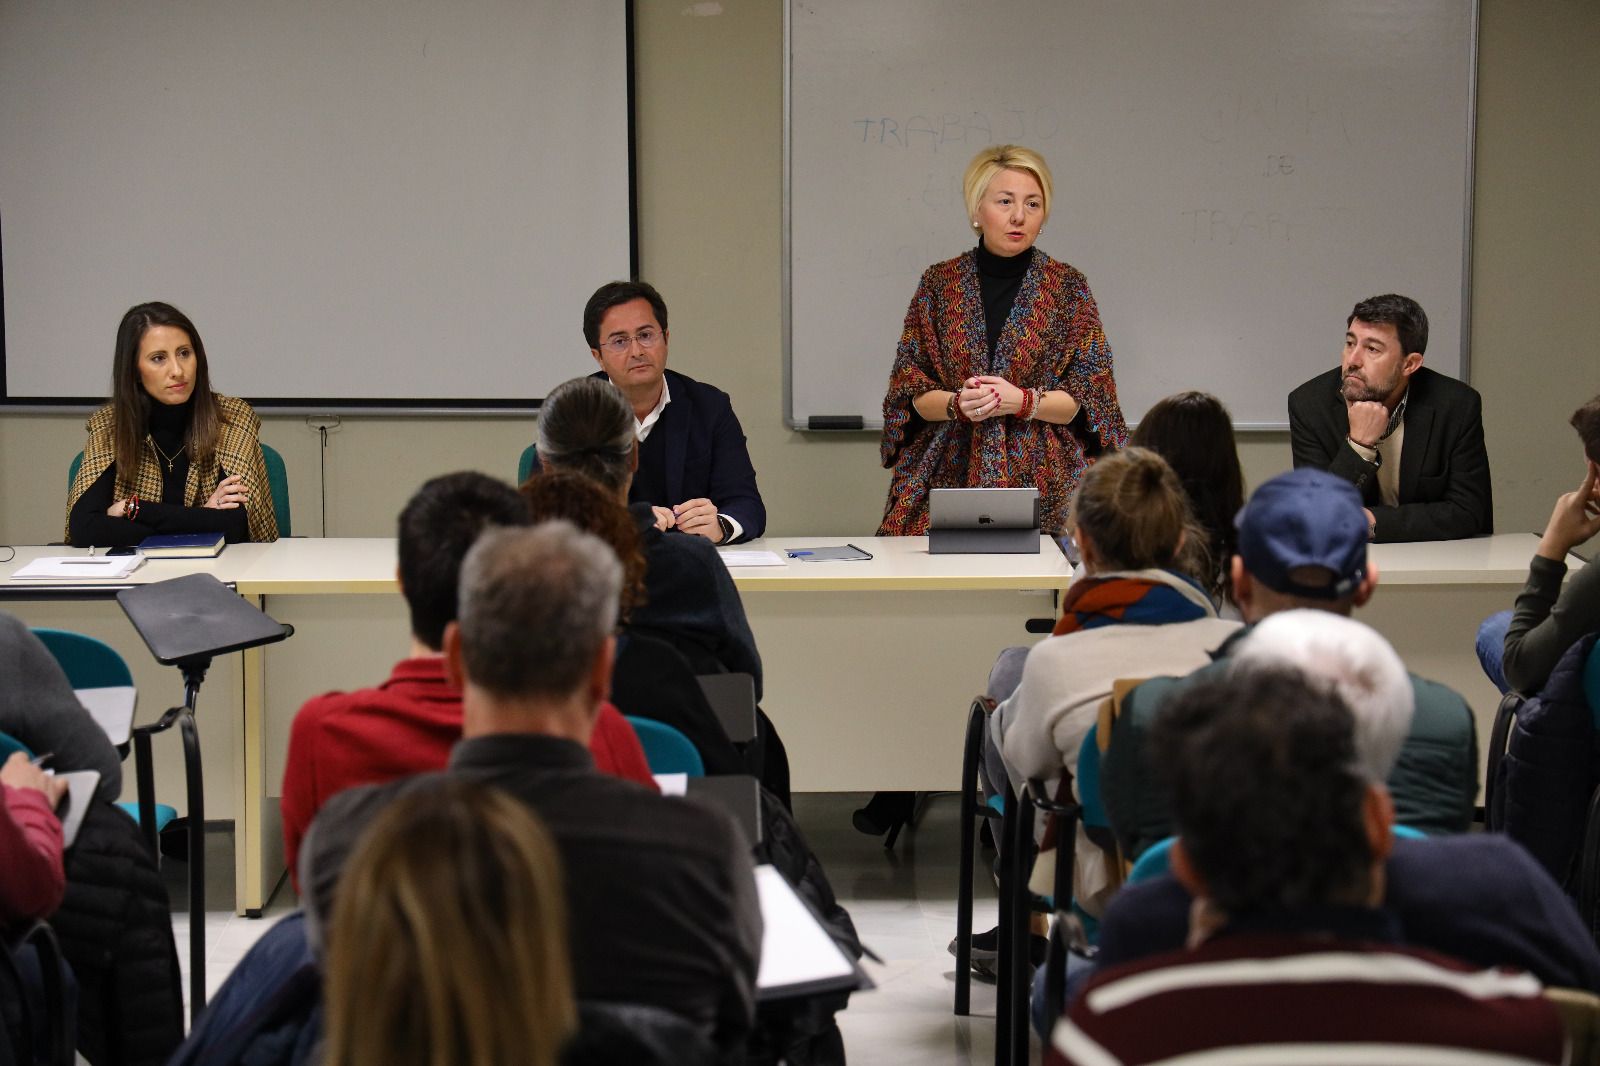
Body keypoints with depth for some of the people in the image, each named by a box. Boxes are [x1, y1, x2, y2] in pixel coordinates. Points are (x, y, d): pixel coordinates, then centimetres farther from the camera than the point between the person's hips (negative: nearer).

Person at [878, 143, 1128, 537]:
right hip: (948, 476, 1)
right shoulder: (939, 282, 7)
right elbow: (909, 389, 6)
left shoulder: (1068, 287, 4)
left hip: (1042, 484, -1)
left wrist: (1023, 401, -15)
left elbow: (1090, 397, 1)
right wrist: (956, 404, -14)